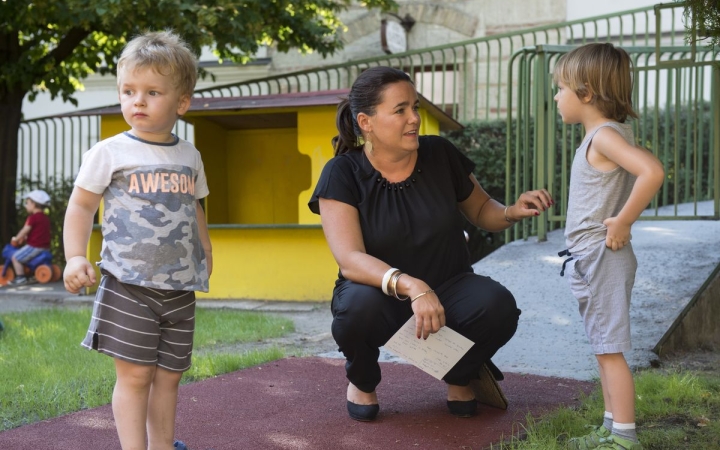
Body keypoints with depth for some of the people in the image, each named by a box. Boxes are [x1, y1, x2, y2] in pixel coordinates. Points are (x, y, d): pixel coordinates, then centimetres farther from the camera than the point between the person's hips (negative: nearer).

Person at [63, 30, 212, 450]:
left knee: (168, 374, 10)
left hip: (180, 287, 4)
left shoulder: (190, 156, 10)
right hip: (128, 284, -4)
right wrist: (76, 257, -12)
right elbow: (81, 205, -2)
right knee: (135, 374, -5)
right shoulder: (110, 152, -4)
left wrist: (205, 251, 24)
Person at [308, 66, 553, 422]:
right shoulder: (342, 174, -14)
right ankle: (361, 380, 0)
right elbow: (350, 259, -26)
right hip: (381, 293, -2)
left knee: (498, 306, -30)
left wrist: (512, 212, -12)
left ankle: (460, 376, 6)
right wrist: (411, 286, -43)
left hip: (446, 288, 2)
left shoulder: (440, 155, -5)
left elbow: (480, 211, 12)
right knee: (358, 309, -38)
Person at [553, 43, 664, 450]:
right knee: (605, 348, 15)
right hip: (591, 259, 10)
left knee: (610, 349, -6)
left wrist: (623, 222, -26)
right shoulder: (603, 134, 12)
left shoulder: (605, 135, -17)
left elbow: (652, 172, -34)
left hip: (602, 258, -10)